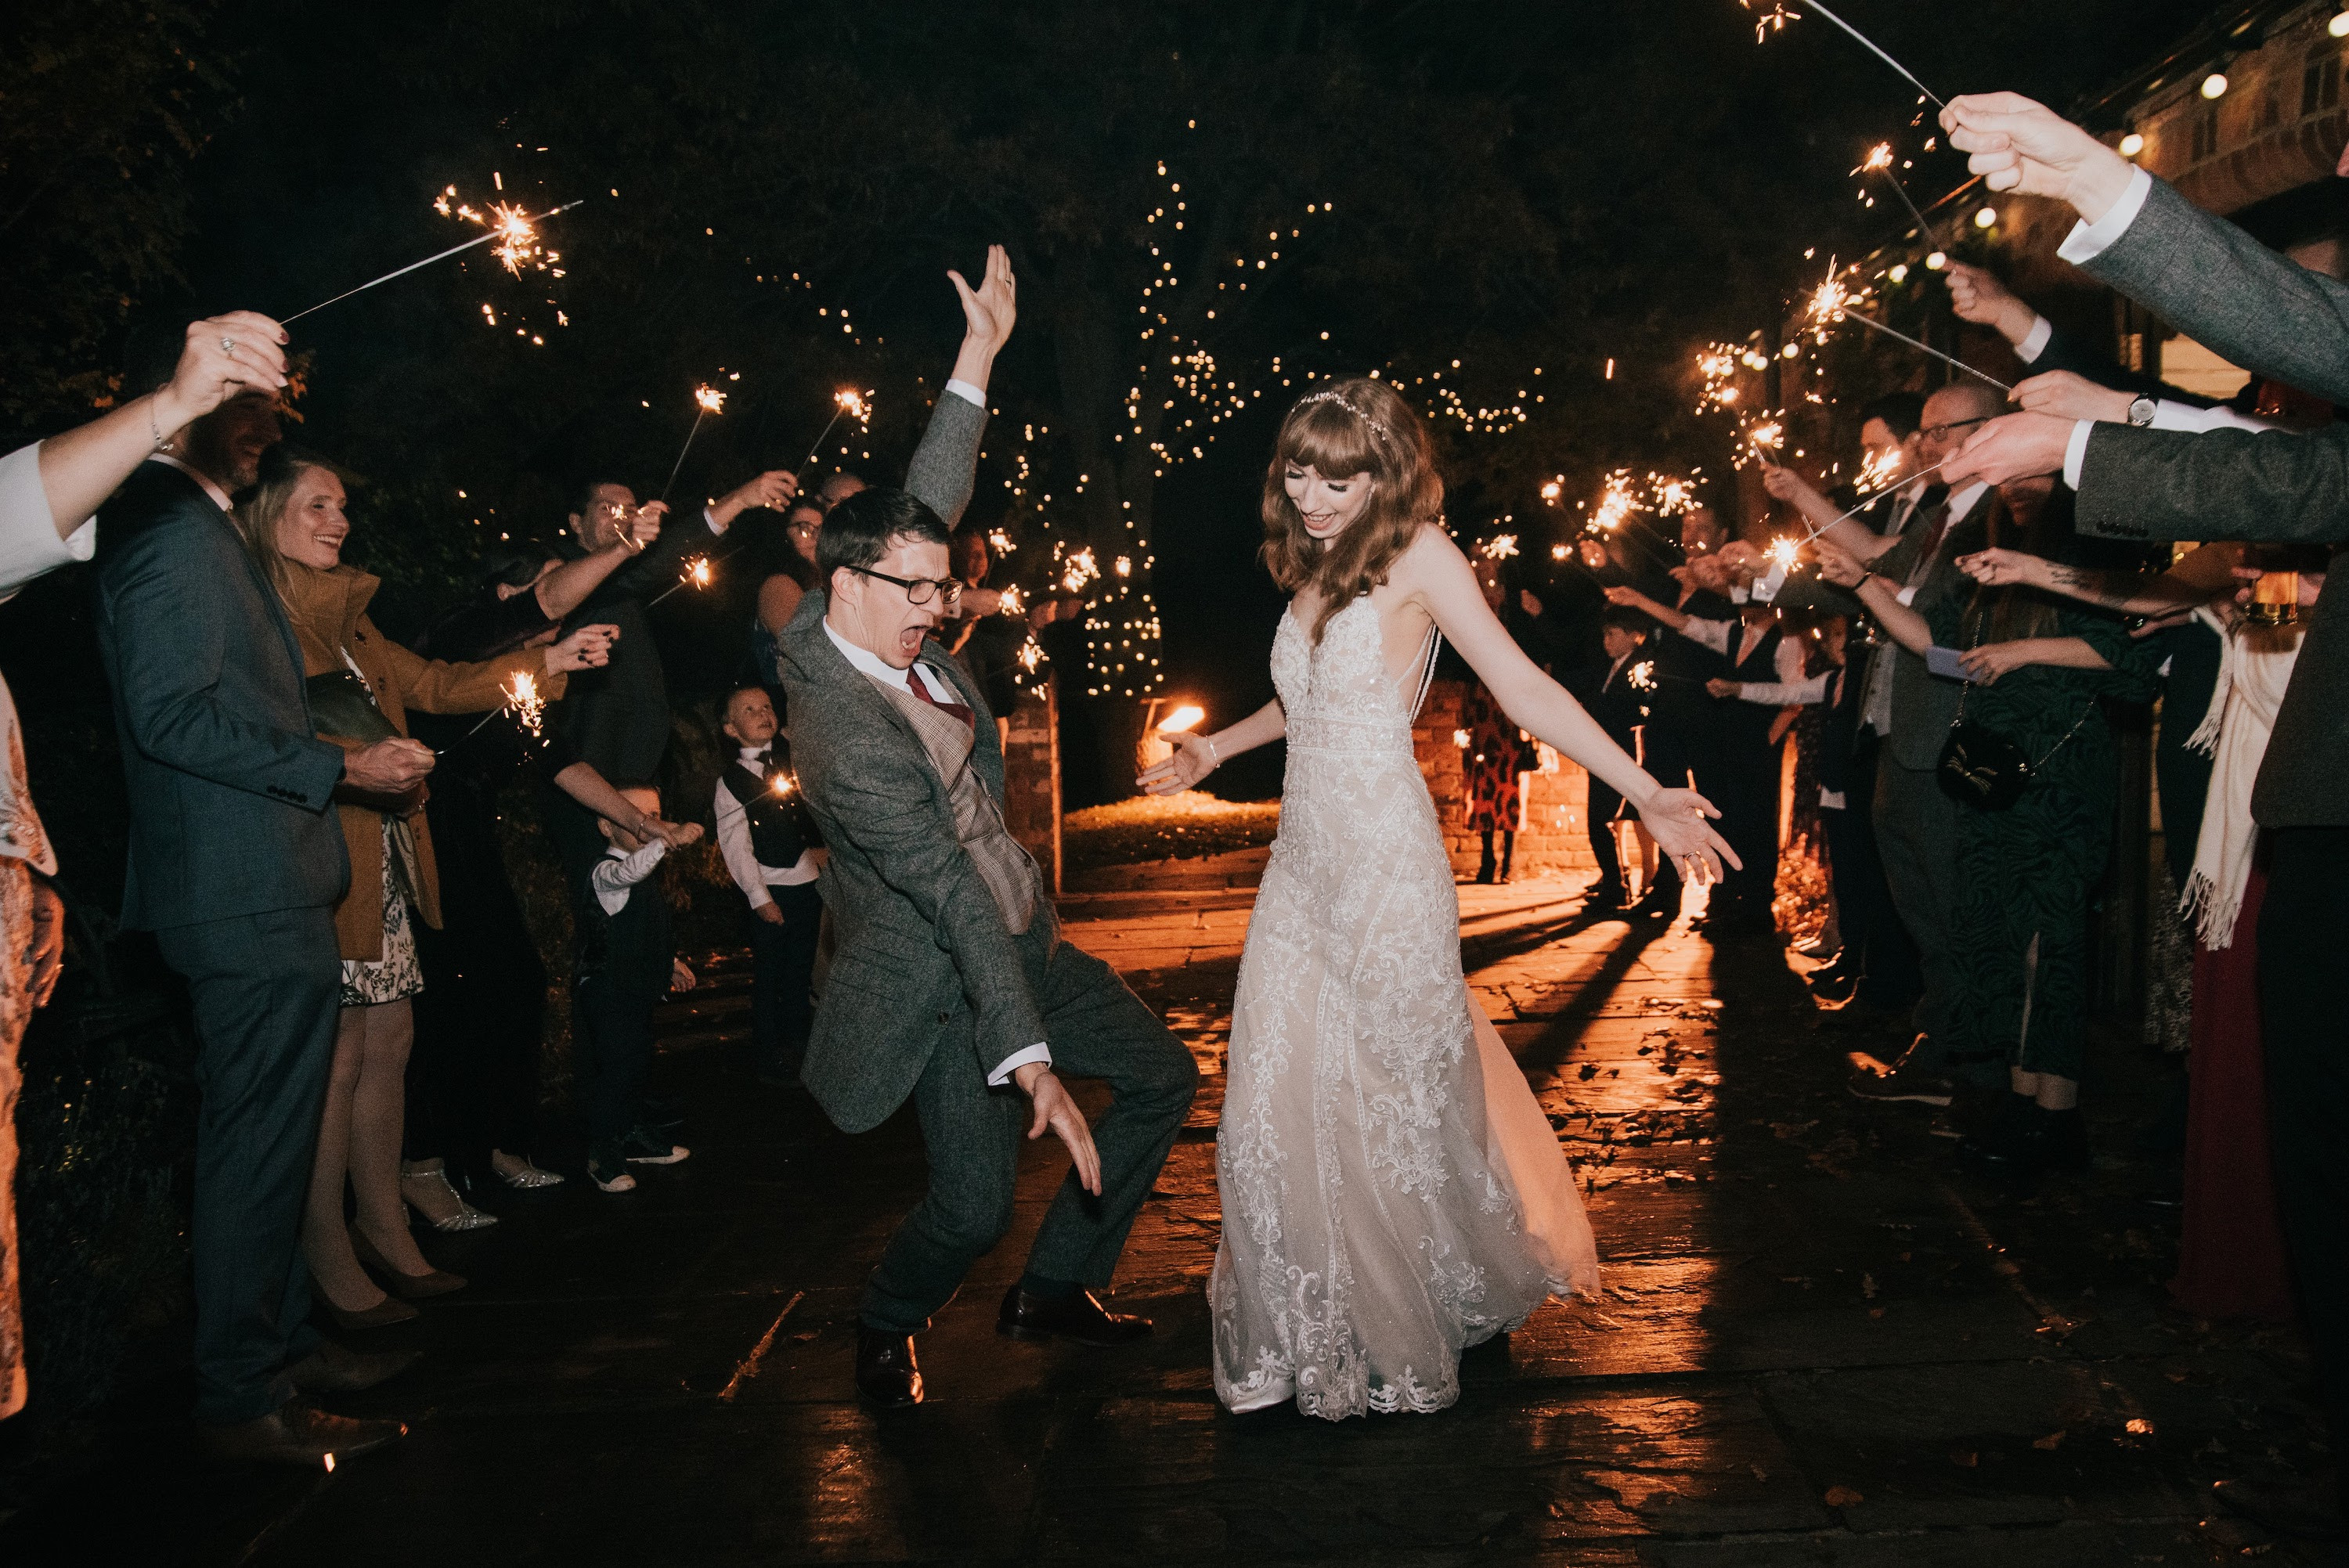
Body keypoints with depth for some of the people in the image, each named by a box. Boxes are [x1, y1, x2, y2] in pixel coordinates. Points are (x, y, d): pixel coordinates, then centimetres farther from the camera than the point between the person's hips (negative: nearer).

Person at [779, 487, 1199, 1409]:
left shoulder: (870, 617, -6)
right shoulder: (850, 735, -31)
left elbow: (930, 485, 13)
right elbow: (952, 893, -36)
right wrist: (1029, 1059, -37)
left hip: (1020, 938, 10)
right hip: (947, 985, -10)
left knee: (1163, 1077, 11)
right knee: (974, 1206, -14)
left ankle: (1053, 1289, 23)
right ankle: (886, 1326, 22)